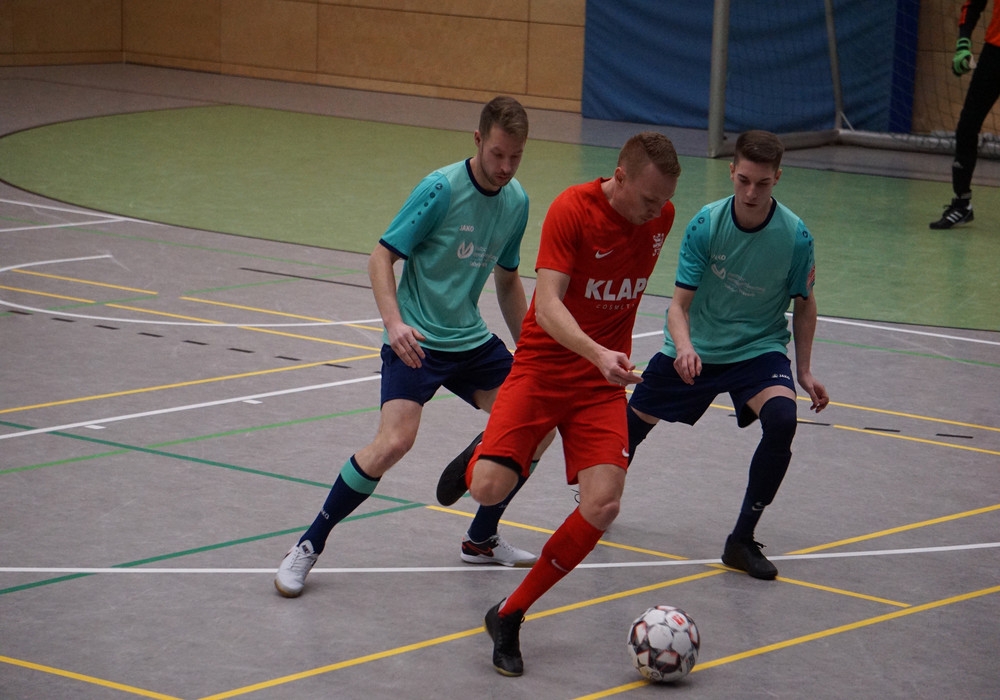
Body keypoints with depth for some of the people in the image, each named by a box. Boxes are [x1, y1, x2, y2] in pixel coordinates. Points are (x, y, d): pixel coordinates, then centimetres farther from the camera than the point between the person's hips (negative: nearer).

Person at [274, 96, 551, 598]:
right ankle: (309, 546, -9)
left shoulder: (516, 201, 4)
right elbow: (382, 257, -14)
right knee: (395, 441, -24)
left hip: (472, 340, 7)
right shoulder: (441, 189, -16)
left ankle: (481, 540, 22)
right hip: (417, 341, -7)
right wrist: (395, 322, -28)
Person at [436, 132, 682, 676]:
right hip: (543, 365, -4)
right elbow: (548, 305, -25)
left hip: (604, 381, 4)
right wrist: (597, 353, -41)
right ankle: (479, 459, 22)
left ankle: (509, 617, 1)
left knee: (602, 505, -15)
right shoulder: (571, 210, -17)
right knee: (490, 489, -19)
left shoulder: (661, 217, 1)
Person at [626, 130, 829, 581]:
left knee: (782, 420, -29)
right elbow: (680, 303, -17)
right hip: (694, 349, 1)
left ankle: (742, 541, -15)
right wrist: (684, 347, -37)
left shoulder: (796, 236, -16)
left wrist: (804, 373, -1)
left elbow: (803, 306, 1)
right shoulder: (706, 224, -18)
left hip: (759, 350, -1)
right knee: (632, 422, 13)